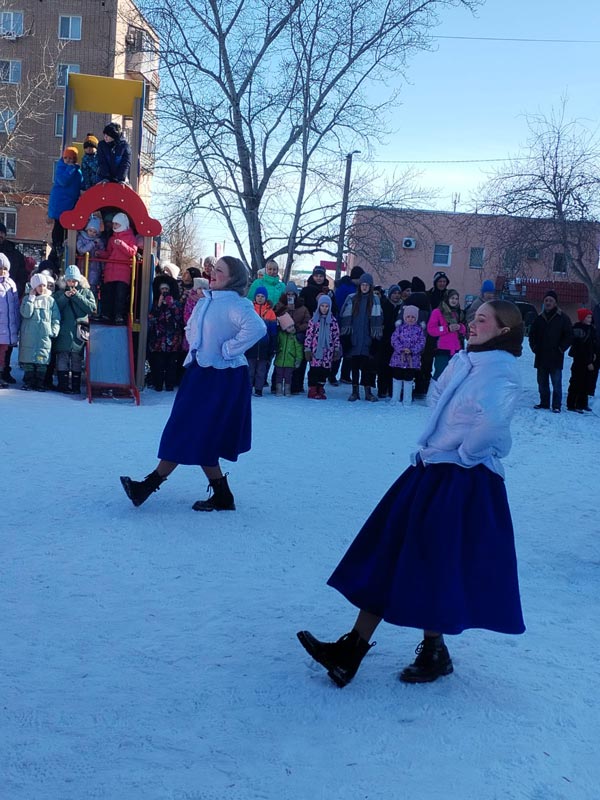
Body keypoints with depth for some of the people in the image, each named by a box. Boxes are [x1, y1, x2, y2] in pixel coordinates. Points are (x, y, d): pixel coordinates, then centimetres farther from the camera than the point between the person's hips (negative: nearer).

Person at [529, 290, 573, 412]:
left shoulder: (563, 318, 0)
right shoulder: (539, 318, 11)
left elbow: (569, 336, -1)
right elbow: (532, 334, 19)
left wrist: (560, 349, -7)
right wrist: (534, 347, 6)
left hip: (556, 358, -4)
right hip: (541, 357, 4)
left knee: (556, 383, -5)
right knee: (542, 382, 10)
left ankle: (556, 405, 0)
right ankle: (544, 403, 20)